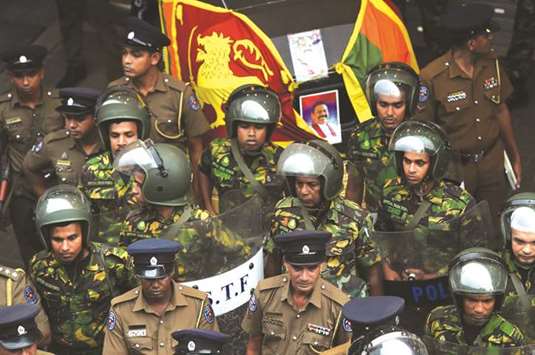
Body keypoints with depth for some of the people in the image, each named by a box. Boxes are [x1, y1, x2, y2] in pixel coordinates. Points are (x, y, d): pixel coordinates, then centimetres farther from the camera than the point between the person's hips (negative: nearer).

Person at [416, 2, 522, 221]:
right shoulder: (433, 78, -21)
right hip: (455, 169, -5)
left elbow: (501, 110, 10)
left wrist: (515, 156, 16)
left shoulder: (492, 64, -3)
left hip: (492, 162, 5)